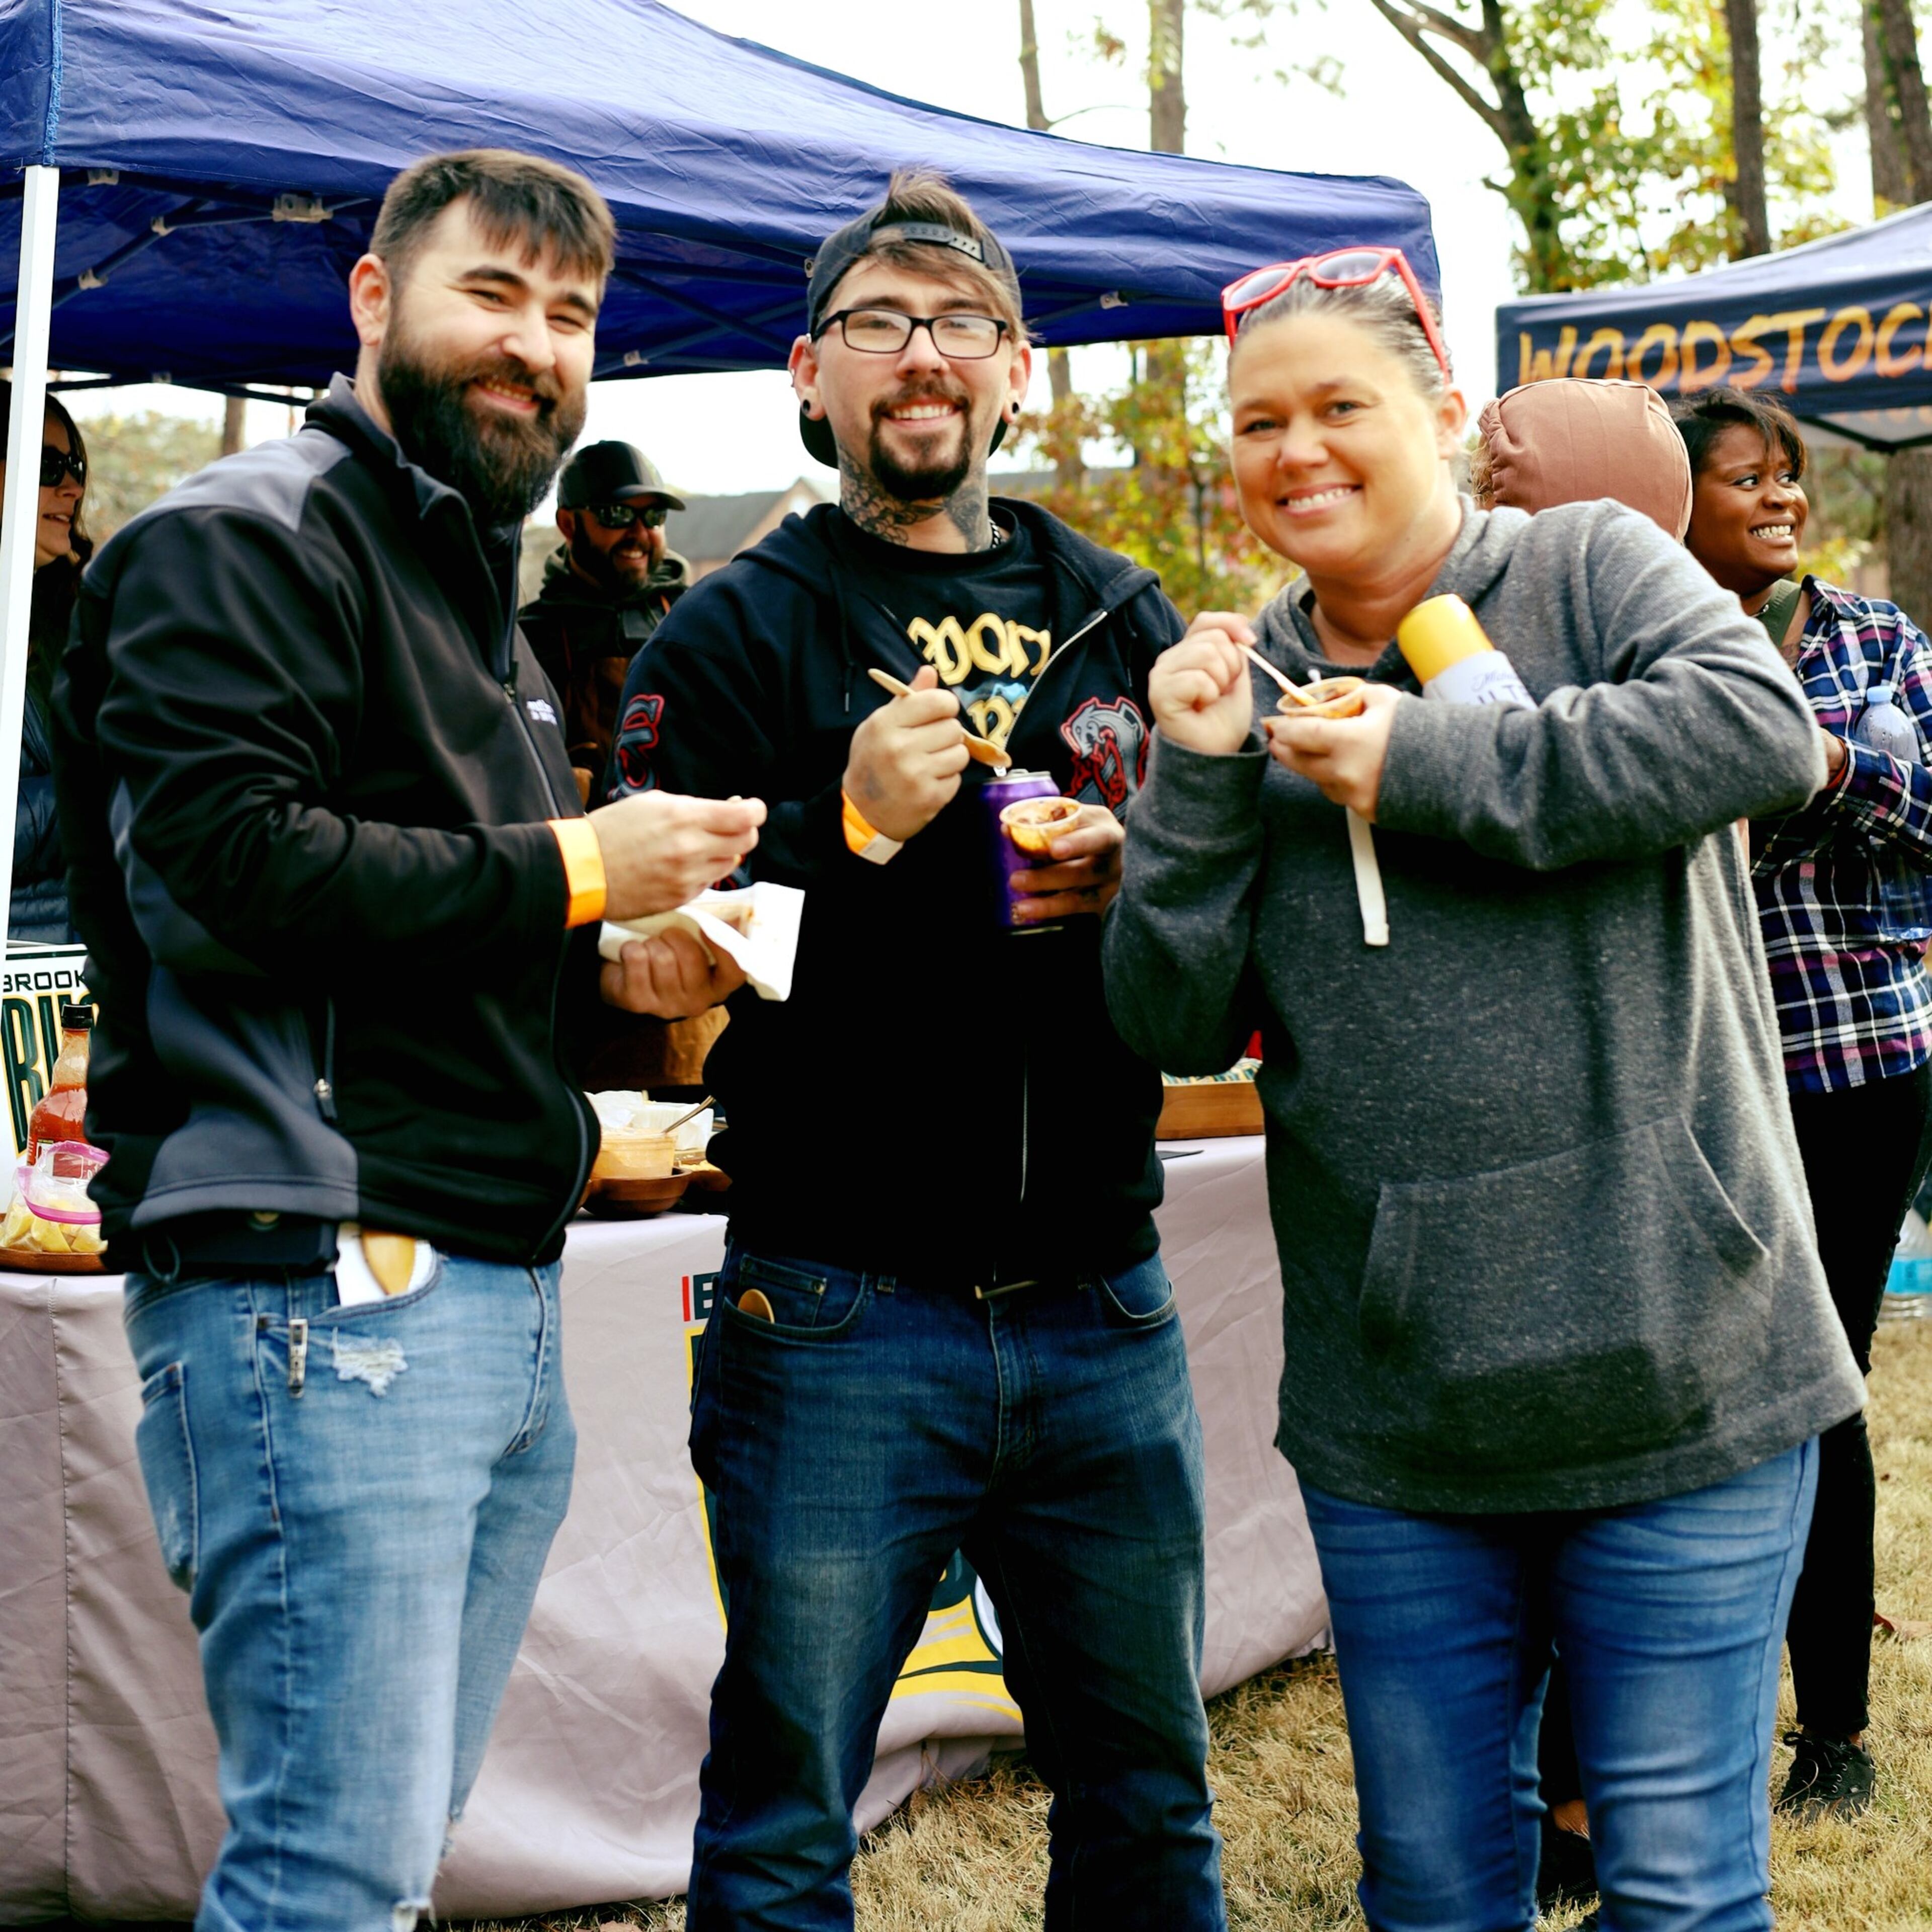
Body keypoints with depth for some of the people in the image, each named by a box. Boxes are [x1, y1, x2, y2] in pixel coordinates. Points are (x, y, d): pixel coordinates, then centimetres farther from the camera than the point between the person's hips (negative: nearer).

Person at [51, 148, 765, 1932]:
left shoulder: (480, 587, 25)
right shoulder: (247, 542, -5)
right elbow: (236, 859, -20)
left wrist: (604, 971, 12)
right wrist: (567, 875, -12)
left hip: (502, 1301, 10)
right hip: (323, 1280, -9)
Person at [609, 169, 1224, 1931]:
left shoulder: (1125, 625, 12)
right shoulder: (735, 636, 0)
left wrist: (1142, 886, -5)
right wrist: (854, 833, -21)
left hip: (1102, 1307, 4)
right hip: (841, 1310, -4)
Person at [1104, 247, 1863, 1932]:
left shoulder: (1590, 568, 0)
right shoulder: (1249, 683, 10)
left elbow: (1763, 726, -21)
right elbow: (1179, 1026, 5)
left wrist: (1432, 765, -18)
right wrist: (1194, 783, -9)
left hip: (1671, 1378, -4)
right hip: (1390, 1414, 4)